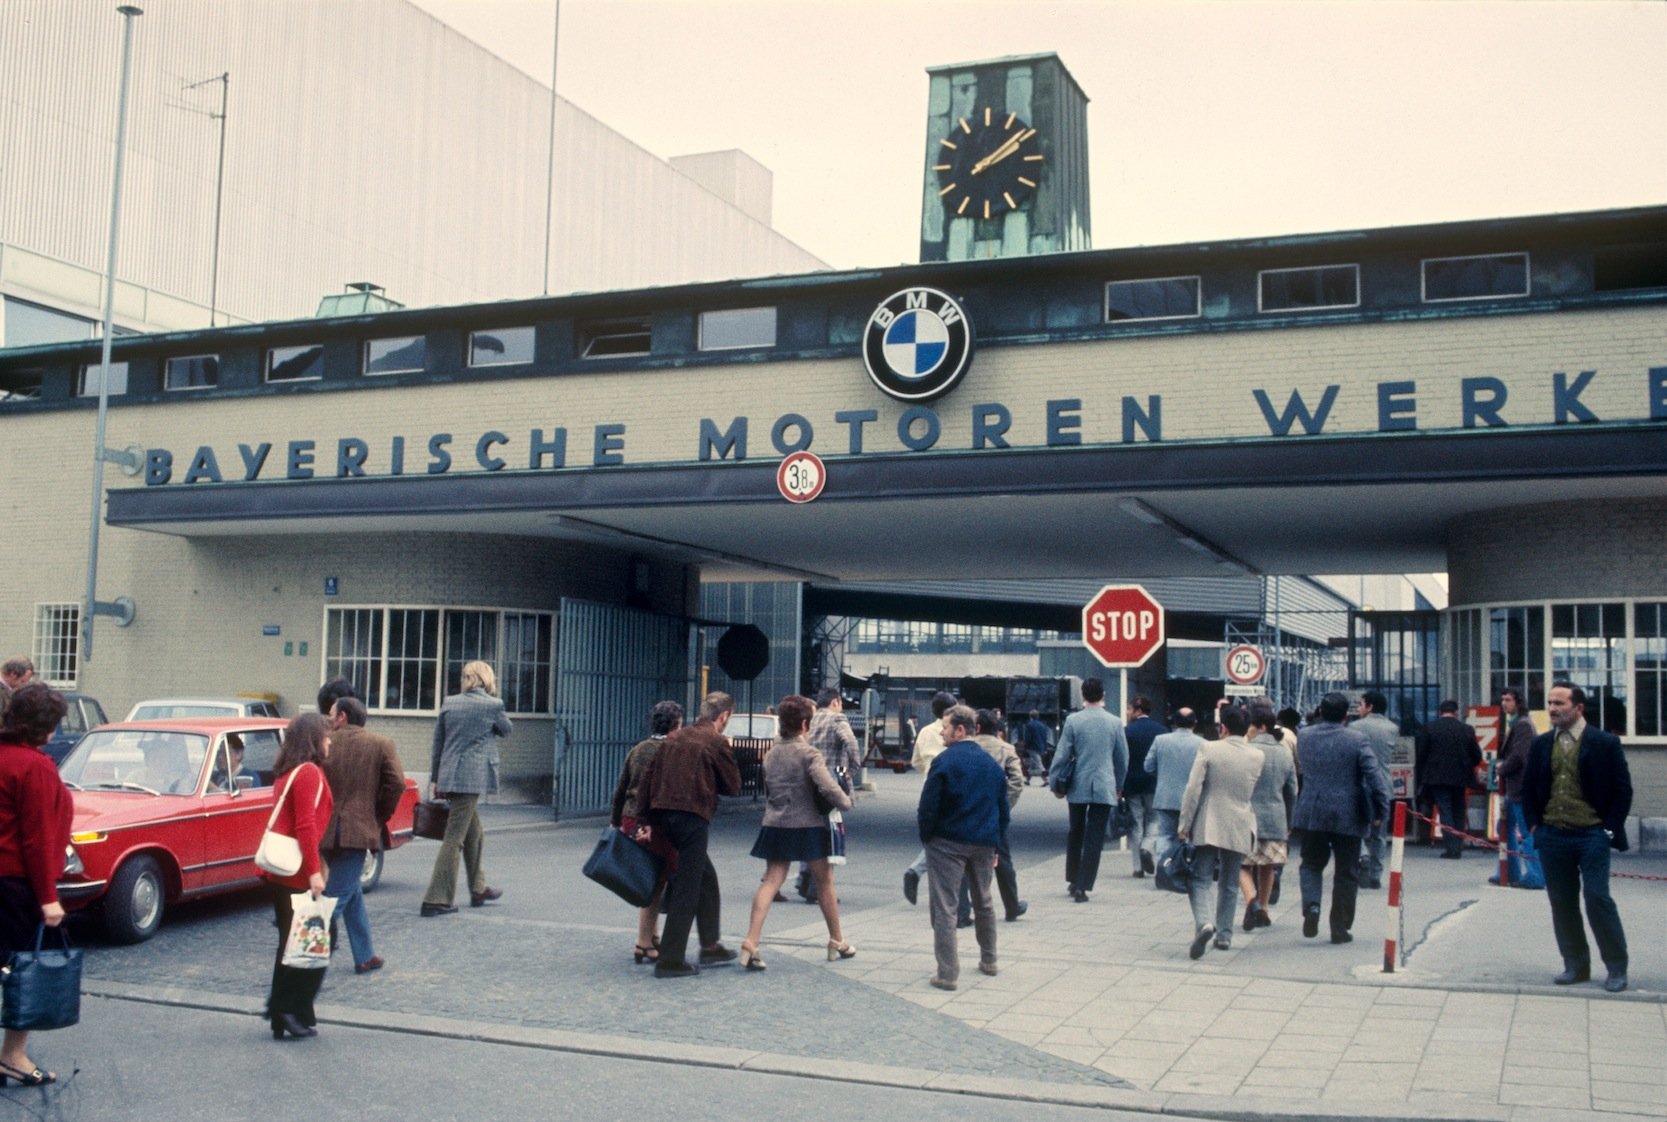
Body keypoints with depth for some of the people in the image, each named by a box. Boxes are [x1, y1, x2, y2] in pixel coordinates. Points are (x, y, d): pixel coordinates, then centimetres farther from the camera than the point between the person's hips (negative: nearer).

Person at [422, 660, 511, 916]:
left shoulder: (449, 703, 8)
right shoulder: (492, 705, -6)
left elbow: (437, 743, 12)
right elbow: (506, 730, 12)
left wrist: (435, 779, 18)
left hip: (449, 777, 6)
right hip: (473, 777, -6)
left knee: (473, 832, 21)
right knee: (454, 838, -5)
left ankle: (478, 889, 33)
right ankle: (436, 899, -6)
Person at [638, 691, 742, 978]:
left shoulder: (675, 737, 13)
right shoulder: (716, 742, -6)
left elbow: (648, 774, 10)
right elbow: (733, 785, -1)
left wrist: (645, 818, 11)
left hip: (663, 812, 8)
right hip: (693, 815, -8)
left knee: (706, 877, 21)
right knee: (687, 888, -1)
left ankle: (710, 946, 27)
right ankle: (670, 960, -1)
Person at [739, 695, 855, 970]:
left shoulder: (771, 753, 7)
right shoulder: (808, 754, -12)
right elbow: (828, 787, -21)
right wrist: (846, 803, -6)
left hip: (775, 824, 5)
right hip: (807, 825, -5)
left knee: (771, 881, 1)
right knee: (824, 881, 12)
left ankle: (751, 940, -15)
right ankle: (837, 941, 24)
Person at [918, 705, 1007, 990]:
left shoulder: (945, 761, -13)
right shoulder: (993, 764, 8)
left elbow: (928, 806, -14)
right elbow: (1003, 808, 12)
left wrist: (926, 837, -1)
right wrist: (994, 844, 18)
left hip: (948, 842, -6)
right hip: (984, 843, 6)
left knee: (945, 907, -2)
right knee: (983, 903, 23)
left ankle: (948, 974, -4)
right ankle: (988, 960, 35)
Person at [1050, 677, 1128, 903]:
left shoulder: (1073, 721, -5)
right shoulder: (1115, 723, -2)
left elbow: (1062, 754, -4)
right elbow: (1122, 758, 7)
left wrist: (1056, 783, 7)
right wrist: (1119, 785, 21)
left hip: (1077, 786, 1)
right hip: (1104, 787, -1)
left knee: (1075, 834, 17)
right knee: (1094, 838, 1)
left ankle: (1073, 881, 25)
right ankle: (1082, 886, -5)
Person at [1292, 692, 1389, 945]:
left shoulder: (1304, 736, 1)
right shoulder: (1357, 740, -10)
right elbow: (1374, 777, -13)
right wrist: (1381, 810, -5)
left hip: (1312, 813, 2)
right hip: (1347, 816, -2)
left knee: (1312, 864, 17)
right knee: (1346, 873, 9)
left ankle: (1311, 905, -8)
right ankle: (1340, 928, 12)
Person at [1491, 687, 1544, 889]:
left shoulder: (1522, 725, -13)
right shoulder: (1512, 723, 17)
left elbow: (1518, 755, -19)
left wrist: (1502, 770, -6)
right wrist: (1502, 767, 3)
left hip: (1521, 786, -10)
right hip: (1513, 785, 10)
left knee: (1527, 832, -7)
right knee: (1506, 828, 16)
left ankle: (1534, 876, -4)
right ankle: (1510, 873, 24)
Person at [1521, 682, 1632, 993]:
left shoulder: (1605, 743, -3)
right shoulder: (1541, 744, 8)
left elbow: (1622, 789, -1)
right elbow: (1528, 787, 16)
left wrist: (1609, 829, -6)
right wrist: (1533, 825, 7)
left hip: (1591, 835, -4)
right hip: (1552, 836, 4)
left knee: (1597, 898, -8)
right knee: (1562, 902, 7)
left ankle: (1617, 968, 5)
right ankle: (1575, 966, 18)